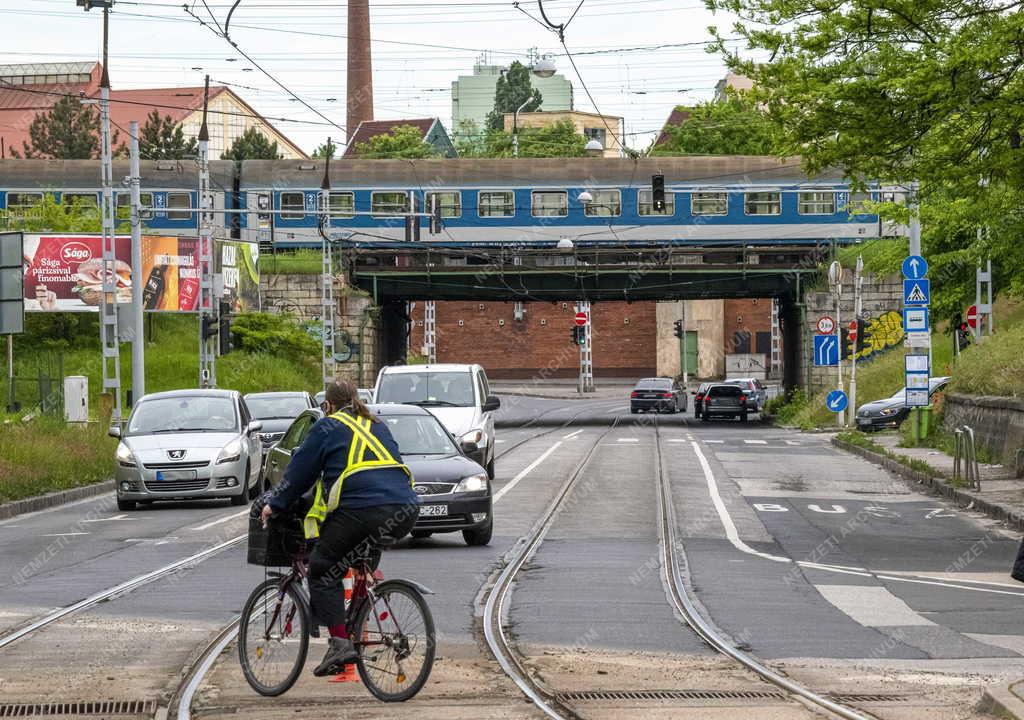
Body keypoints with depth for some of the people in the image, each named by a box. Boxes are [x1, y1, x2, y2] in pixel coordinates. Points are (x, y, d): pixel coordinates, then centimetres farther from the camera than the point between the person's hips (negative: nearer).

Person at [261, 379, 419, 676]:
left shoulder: (327, 427, 10)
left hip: (362, 509, -6)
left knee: (322, 571, 5)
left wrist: (275, 505, 24)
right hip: (405, 511, 6)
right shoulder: (377, 426, 27)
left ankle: (339, 641, -10)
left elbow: (299, 472, 11)